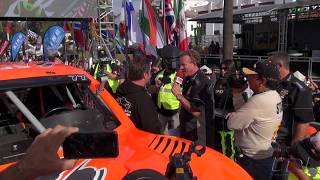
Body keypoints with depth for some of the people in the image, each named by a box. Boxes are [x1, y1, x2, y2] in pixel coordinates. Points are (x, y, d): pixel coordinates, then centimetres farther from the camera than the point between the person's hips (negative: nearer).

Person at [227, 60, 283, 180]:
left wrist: (230, 115, -6)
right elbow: (247, 111, 5)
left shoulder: (259, 101, -29)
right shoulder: (275, 95, 3)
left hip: (252, 160, -10)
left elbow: (231, 123, -25)